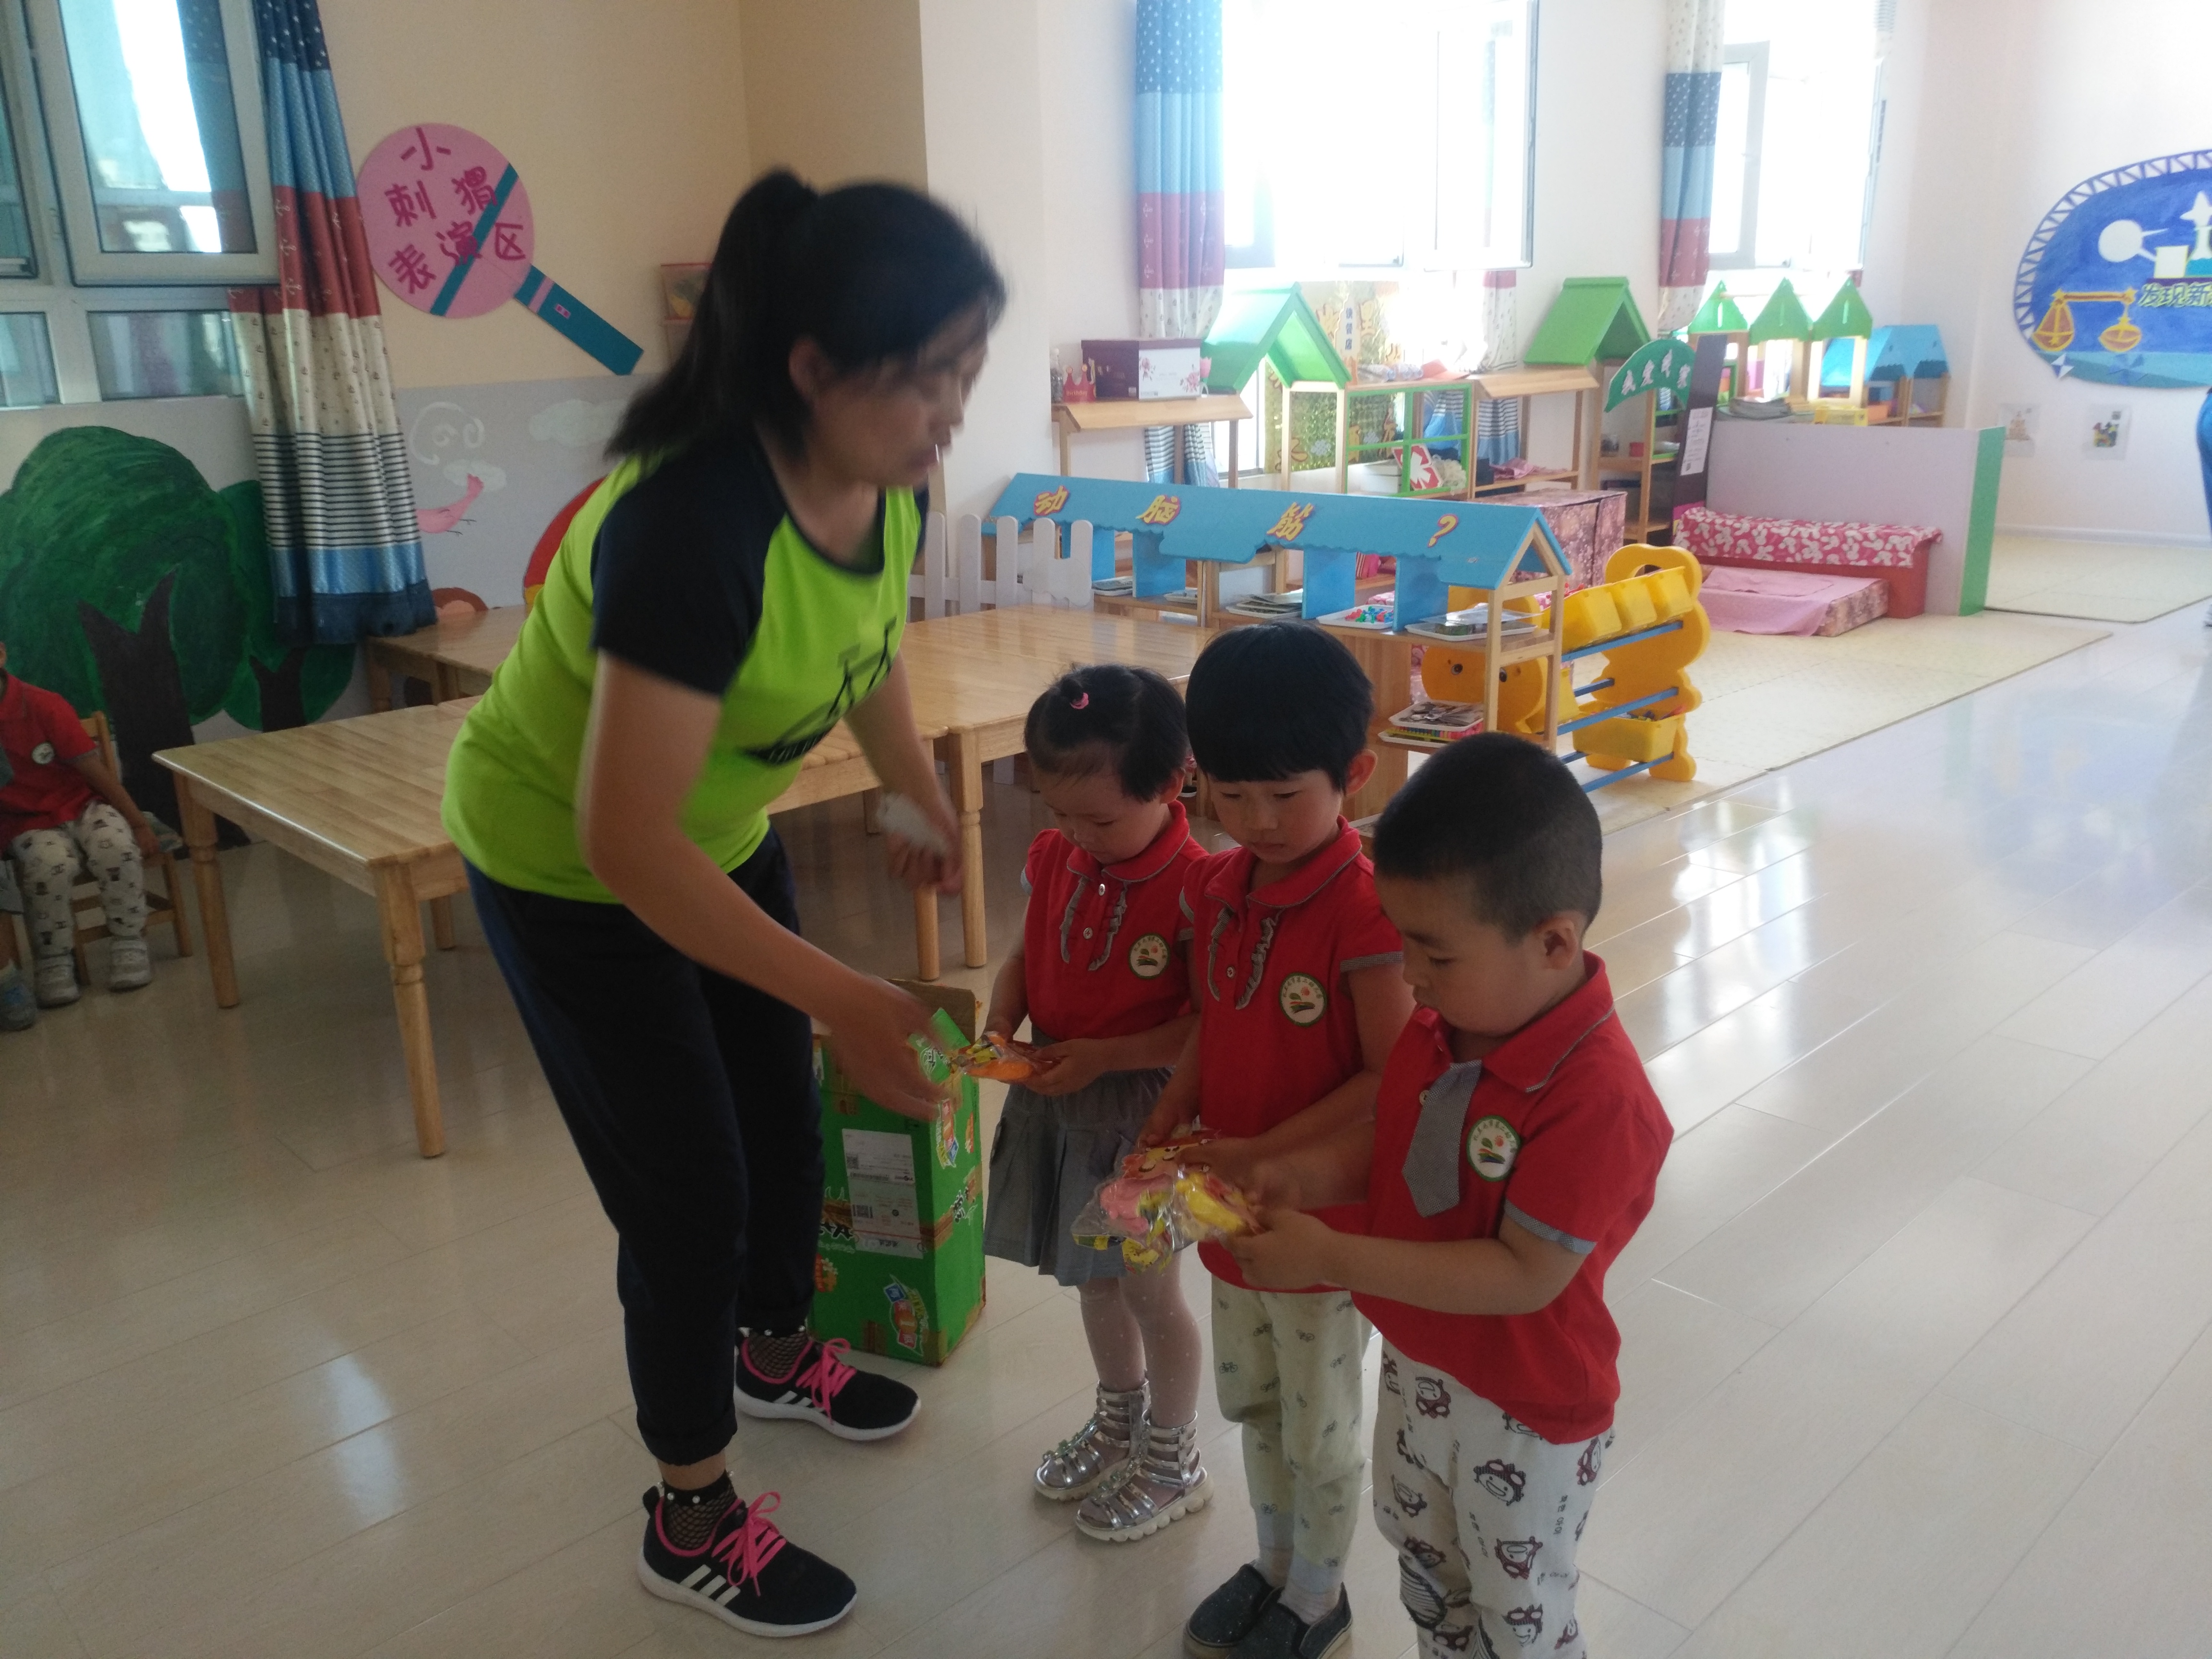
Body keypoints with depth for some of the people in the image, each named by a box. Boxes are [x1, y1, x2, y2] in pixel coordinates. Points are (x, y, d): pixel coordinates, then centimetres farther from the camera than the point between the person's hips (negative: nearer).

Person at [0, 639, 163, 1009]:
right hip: (31, 823, 0)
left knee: (117, 847, -30)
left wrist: (139, 824, -7)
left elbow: (93, 768, -9)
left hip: (81, 805, 0)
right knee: (51, 863, -32)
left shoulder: (42, 706, -14)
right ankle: (53, 960, -11)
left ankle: (128, 943, -9)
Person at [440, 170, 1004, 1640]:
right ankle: (694, 1522, 24)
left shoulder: (890, 480, -14)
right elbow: (625, 841, -38)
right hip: (565, 863, -7)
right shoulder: (696, 524, -39)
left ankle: (773, 1354, 48)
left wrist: (925, 798, 9)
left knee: (785, 1117, 19)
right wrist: (841, 996, -38)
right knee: (686, 1187, 1)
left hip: (720, 828, 7)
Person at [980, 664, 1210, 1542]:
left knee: (1150, 1289, 11)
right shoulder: (1053, 857, -4)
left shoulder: (1192, 887, -24)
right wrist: (1001, 1025, -9)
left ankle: (1173, 1461, 34)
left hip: (1142, 1110, -6)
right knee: (1093, 1276, 23)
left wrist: (1100, 1057, -24)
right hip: (1056, 1100, 6)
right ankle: (1119, 1419, 48)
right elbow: (1027, 954, 9)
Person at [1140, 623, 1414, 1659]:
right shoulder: (1215, 889, -3)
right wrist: (1160, 1136, -5)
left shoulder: (1366, 908, -25)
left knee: (1319, 1432, 15)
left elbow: (1388, 1081, -24)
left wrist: (1262, 1157, -25)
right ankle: (1276, 1567, 49)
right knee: (1252, 1404, 25)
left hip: (1325, 1214, -6)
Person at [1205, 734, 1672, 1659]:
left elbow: (1526, 1275, -33)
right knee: (1424, 1562, 31)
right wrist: (1297, 1175, -18)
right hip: (1416, 1365, 7)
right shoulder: (1439, 1030, -11)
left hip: (1523, 1414, -7)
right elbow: (1391, 1145, 3)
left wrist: (1331, 1257, -34)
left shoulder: (1597, 1096, -35)